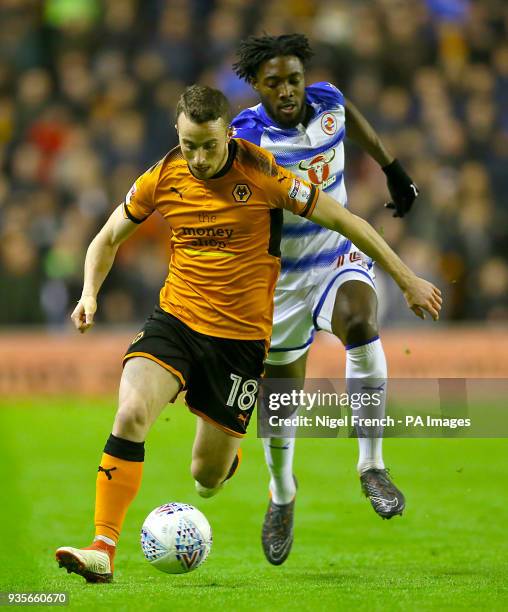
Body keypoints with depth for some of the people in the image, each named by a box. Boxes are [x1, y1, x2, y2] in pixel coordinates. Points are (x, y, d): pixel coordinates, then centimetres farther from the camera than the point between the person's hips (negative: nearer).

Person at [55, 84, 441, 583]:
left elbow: (344, 221, -5)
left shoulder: (263, 175, -13)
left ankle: (228, 452, 43)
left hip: (241, 336, -2)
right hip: (175, 319, 2)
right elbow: (107, 239, 13)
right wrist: (90, 293, -6)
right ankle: (103, 548, -22)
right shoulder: (162, 179, -3)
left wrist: (408, 281, -2)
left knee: (207, 476, 3)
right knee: (131, 412, -26)